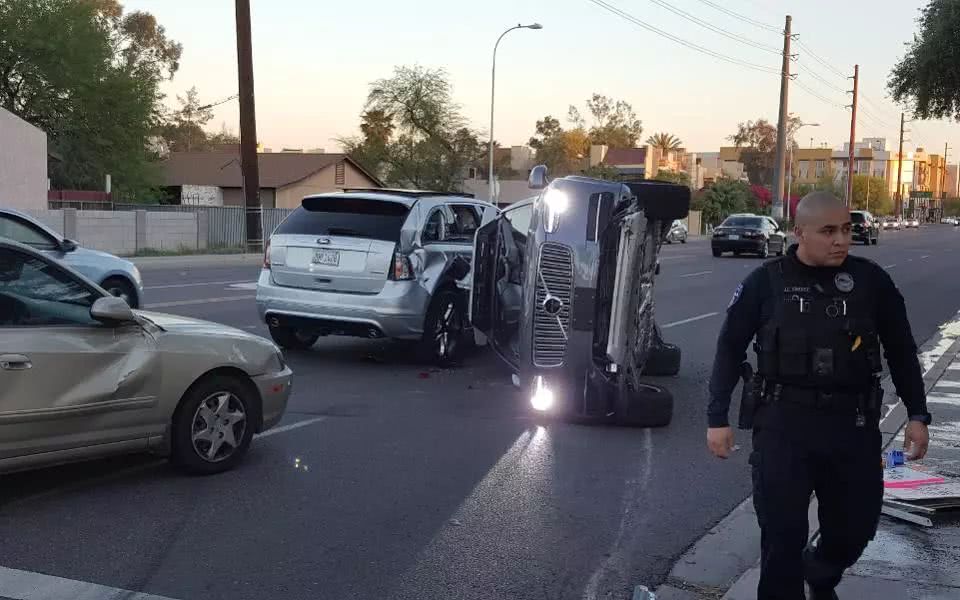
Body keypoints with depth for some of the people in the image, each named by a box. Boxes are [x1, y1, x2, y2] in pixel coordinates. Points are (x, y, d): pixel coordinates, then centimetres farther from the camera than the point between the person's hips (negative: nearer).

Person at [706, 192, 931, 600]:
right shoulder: (766, 282, -3)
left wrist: (917, 415, 7)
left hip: (853, 423, 2)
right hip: (783, 422, -2)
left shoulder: (871, 280, 1)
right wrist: (717, 418, -1)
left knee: (856, 525, 12)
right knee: (782, 531, 0)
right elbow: (730, 349, 3)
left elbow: (901, 350, 10)